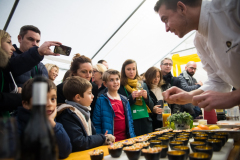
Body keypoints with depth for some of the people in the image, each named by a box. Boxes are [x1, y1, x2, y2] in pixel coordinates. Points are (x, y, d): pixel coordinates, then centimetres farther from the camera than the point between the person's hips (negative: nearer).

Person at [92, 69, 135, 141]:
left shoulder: (125, 100, 8)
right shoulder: (101, 100, -8)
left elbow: (130, 121, 13)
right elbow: (96, 124, -7)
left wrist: (133, 138, 8)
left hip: (126, 139, 5)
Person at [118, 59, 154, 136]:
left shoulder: (143, 85, 9)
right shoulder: (120, 86, -4)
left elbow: (151, 106, 10)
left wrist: (146, 97, -10)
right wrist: (131, 97, -20)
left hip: (146, 122, 4)